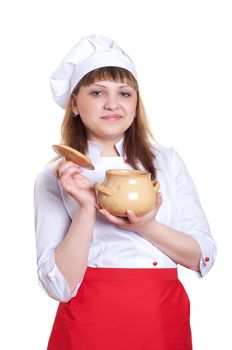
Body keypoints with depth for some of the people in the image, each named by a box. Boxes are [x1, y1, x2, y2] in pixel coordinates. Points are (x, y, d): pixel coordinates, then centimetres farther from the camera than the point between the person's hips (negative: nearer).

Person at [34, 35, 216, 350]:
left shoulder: (167, 161, 1)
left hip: (164, 322, 2)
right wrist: (87, 208, -23)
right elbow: (60, 286, -11)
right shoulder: (53, 178, -4)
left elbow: (203, 258, -2)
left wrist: (147, 227, -18)